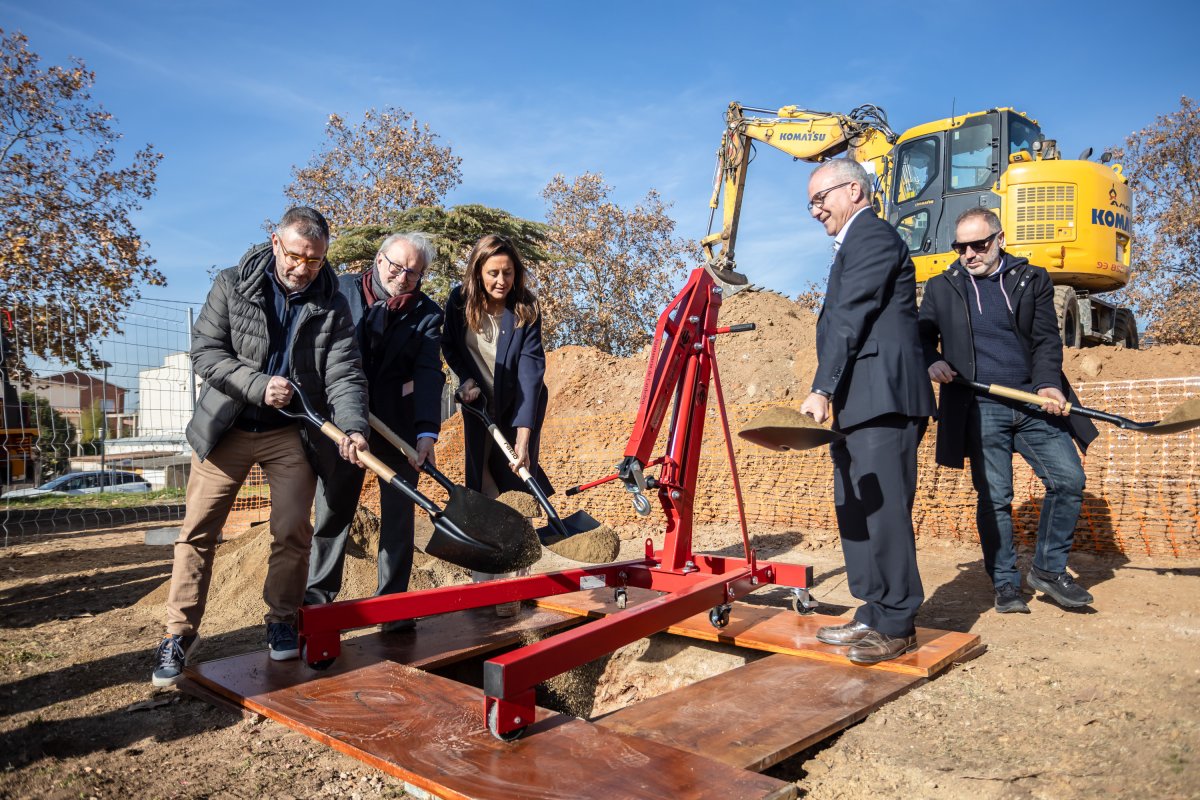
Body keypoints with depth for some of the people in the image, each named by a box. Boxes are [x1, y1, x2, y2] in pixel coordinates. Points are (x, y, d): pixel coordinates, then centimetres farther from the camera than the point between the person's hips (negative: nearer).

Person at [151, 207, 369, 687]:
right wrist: (258, 385, -20)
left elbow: (344, 375, -12)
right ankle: (180, 632, 15)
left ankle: (282, 621, 20)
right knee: (198, 531, 2)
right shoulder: (233, 285, -4)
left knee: (292, 531, -1)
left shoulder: (332, 308, -4)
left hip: (291, 432, 0)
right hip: (225, 427, 0)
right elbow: (204, 350, -6)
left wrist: (353, 427, -29)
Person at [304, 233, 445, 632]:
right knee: (332, 510, 11)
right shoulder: (343, 289, 0)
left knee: (399, 513, 2)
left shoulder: (427, 313, -2)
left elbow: (429, 373, -13)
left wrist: (426, 432, -26)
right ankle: (317, 595, 26)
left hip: (398, 426, 0)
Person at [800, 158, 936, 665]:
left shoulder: (872, 237, -5)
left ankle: (897, 627, 2)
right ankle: (874, 616, 19)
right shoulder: (855, 245, 25)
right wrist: (830, 394, 15)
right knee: (854, 512, 11)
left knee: (883, 510, -7)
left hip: (883, 400, -10)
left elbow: (850, 319, -15)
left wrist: (821, 390, -19)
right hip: (859, 403, 11)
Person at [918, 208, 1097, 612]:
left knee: (1069, 479, -2)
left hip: (1034, 402, 2)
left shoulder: (1033, 280, 10)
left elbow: (1047, 339, 4)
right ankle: (1005, 583, 16)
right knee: (994, 498, 2)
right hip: (980, 408, -1)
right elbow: (922, 336, 12)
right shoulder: (941, 287, 10)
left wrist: (1048, 384, -12)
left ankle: (1048, 568, 17)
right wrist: (932, 362, -11)